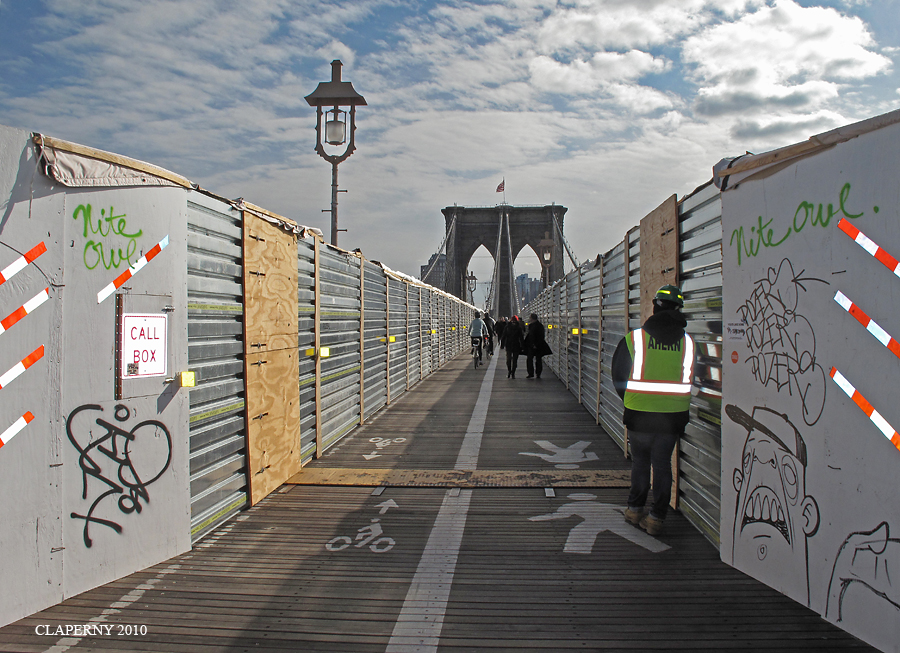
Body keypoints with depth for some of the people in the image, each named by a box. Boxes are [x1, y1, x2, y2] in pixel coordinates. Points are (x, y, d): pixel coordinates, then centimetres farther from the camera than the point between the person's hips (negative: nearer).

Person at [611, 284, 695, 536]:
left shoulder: (634, 338, -6)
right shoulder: (688, 342, 0)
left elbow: (618, 376, 2)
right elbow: (689, 380, 7)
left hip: (639, 412, -1)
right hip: (674, 413, 1)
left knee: (640, 461, 15)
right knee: (662, 463, 10)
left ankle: (635, 510, 23)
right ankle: (656, 517, 14)